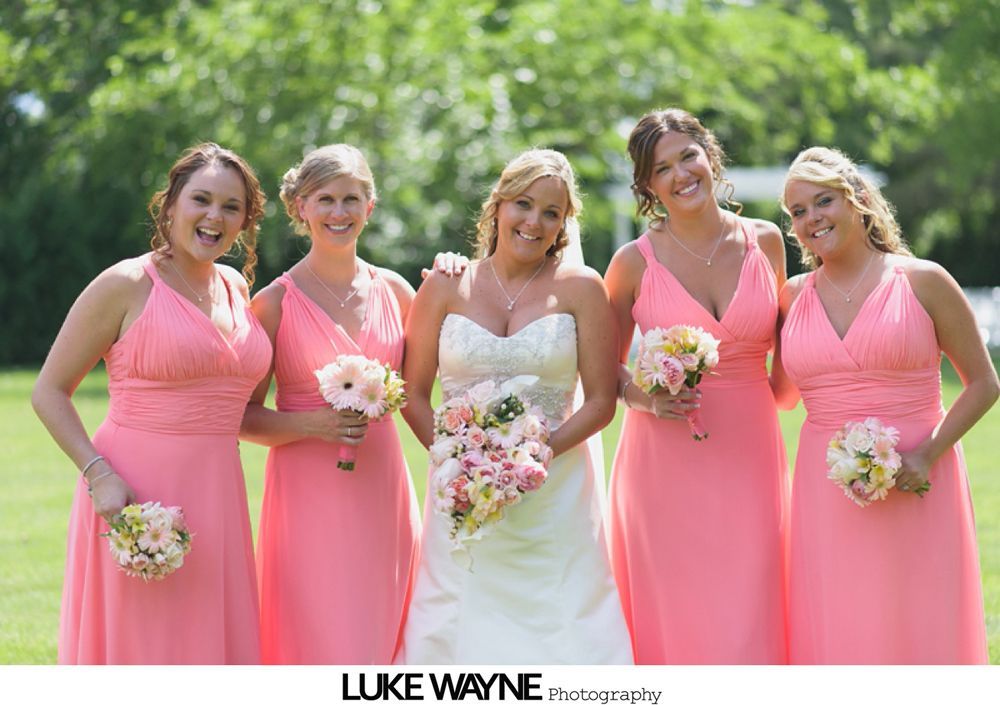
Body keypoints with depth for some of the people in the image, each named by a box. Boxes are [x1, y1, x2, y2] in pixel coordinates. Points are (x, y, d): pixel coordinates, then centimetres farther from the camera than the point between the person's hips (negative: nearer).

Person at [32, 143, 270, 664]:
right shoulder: (125, 286, -5)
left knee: (210, 650, 8)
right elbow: (48, 392, -5)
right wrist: (98, 476, -16)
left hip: (216, 497, 6)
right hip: (135, 496, -6)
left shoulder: (237, 289, 13)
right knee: (137, 653, -2)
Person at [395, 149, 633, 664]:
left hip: (553, 499, -1)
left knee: (558, 631, -4)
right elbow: (414, 396, 7)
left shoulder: (580, 289, 2)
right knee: (466, 632, -1)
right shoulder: (446, 288, 5)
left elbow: (601, 400, 1)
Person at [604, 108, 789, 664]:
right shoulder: (635, 262, -2)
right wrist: (643, 397, -11)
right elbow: (607, 368, 7)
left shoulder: (765, 241, 4)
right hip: (667, 465, -2)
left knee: (748, 622, -1)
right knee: (673, 622, -1)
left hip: (749, 456, 2)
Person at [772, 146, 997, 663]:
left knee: (918, 633, -1)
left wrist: (926, 456, -12)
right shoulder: (794, 298, 9)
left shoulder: (922, 282, -2)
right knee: (837, 637, 3)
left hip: (915, 492, -3)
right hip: (828, 497, 3)